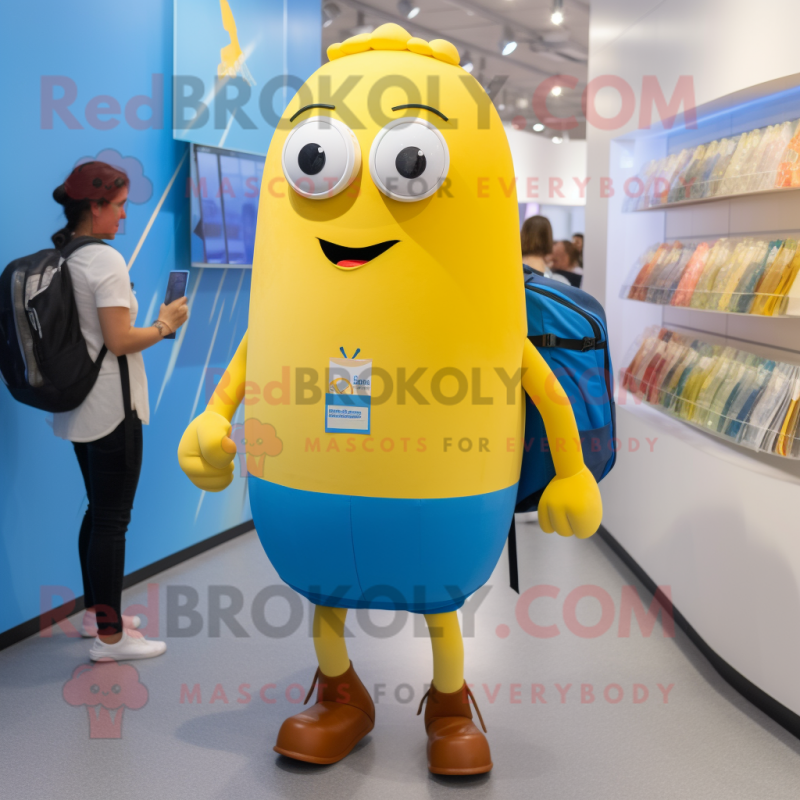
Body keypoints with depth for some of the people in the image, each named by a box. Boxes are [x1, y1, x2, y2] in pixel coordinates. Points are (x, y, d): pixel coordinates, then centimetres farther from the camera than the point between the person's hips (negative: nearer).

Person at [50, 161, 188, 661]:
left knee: (99, 510, 19)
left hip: (76, 407, 9)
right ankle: (109, 636, 5)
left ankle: (95, 611, 30)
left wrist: (154, 324, 14)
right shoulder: (105, 260, -17)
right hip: (111, 406, -9)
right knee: (113, 518, -2)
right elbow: (120, 342, -20)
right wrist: (166, 325, -6)